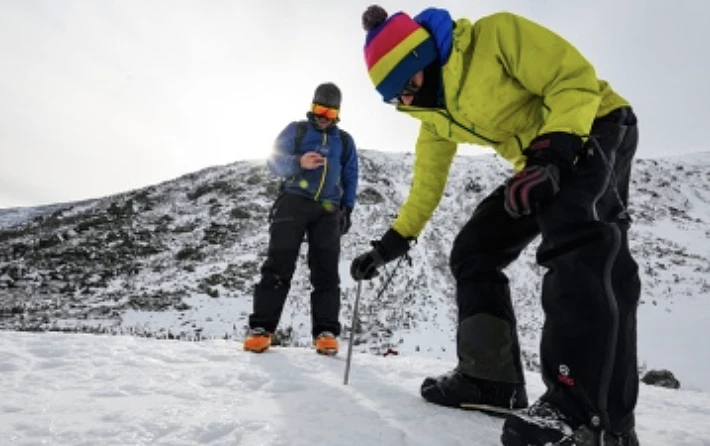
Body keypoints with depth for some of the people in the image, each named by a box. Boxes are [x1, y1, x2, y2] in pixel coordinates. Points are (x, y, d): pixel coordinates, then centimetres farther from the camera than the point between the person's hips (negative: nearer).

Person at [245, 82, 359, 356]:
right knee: (278, 265, -9)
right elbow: (274, 161, 4)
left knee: (326, 270, -6)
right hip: (293, 203, -2)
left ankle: (326, 332, -6)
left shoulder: (345, 141, 21)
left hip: (327, 210, 2)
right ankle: (261, 328, -6)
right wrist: (299, 162, -16)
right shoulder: (296, 130, 14)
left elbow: (350, 178, 21)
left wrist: (347, 209, 9)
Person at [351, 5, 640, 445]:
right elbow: (427, 183, 10)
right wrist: (392, 242, 8)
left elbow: (576, 79, -19)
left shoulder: (495, 34, -19)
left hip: (598, 128, -7)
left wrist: (551, 153, -32)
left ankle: (591, 409, -35)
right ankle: (491, 378, 3)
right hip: (539, 161, 8)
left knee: (577, 242, -35)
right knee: (474, 251, 0)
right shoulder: (436, 119, 2)